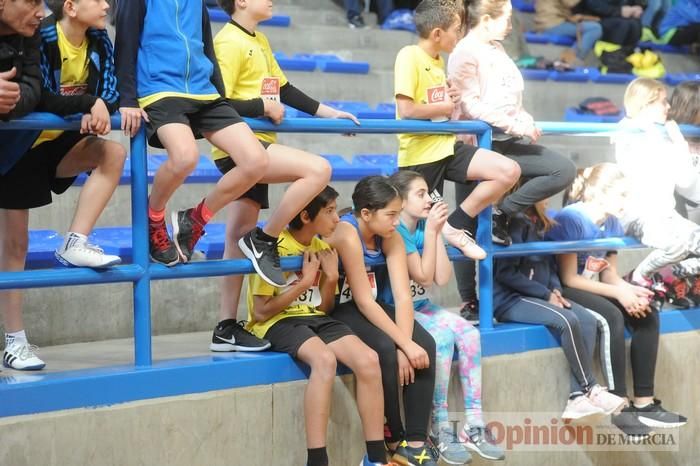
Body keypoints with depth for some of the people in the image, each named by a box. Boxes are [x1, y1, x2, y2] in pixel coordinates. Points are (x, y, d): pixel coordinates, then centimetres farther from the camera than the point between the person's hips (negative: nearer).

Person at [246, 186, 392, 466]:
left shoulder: (322, 248, 9)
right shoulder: (274, 247, -13)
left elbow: (325, 308, 14)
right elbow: (261, 312, -16)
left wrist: (331, 278, -4)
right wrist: (305, 282, -15)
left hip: (314, 319, 7)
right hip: (278, 322, -7)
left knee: (368, 359, -20)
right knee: (324, 359, -37)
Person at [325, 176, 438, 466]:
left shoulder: (390, 238, -4)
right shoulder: (347, 234, -25)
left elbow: (403, 297, -12)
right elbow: (364, 301, -27)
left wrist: (405, 344, -27)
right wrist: (404, 345, -28)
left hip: (368, 309, 7)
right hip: (335, 311, -7)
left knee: (425, 344, -17)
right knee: (385, 349, -31)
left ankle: (416, 441, -17)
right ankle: (394, 439, -14)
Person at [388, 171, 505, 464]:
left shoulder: (424, 227, 4)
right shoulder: (395, 231, -15)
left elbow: (442, 278, -2)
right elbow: (423, 276, -18)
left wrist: (437, 231, -6)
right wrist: (431, 231, -18)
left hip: (421, 307, 7)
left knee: (468, 333, -16)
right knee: (442, 337, -29)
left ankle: (473, 426, -15)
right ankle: (440, 429, -22)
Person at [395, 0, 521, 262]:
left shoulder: (438, 60, 11)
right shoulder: (409, 56, -15)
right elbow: (406, 110, -25)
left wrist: (449, 98, 5)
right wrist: (445, 107, -11)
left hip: (446, 145, 7)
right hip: (420, 154, -7)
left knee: (509, 172, -9)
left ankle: (456, 225, -3)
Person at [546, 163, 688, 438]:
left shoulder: (613, 224, 5)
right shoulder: (569, 219, -19)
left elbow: (609, 274, 7)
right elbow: (569, 278, -21)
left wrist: (630, 290, -16)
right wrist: (618, 293, -24)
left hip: (594, 290, 8)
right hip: (564, 292, -8)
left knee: (647, 314, -10)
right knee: (611, 316, -32)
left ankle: (644, 403, -12)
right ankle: (620, 408, -30)